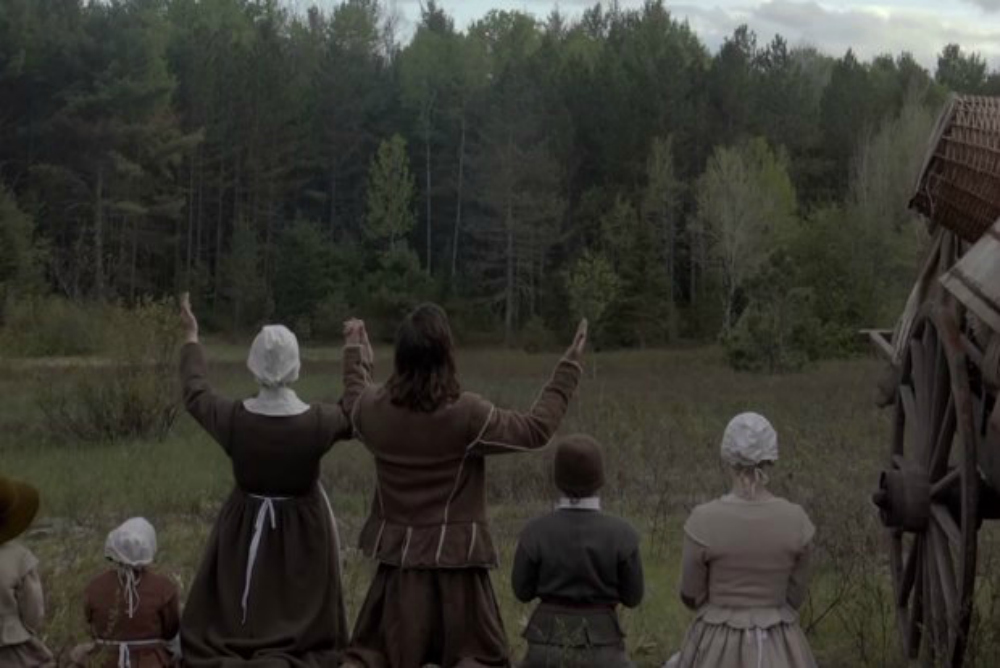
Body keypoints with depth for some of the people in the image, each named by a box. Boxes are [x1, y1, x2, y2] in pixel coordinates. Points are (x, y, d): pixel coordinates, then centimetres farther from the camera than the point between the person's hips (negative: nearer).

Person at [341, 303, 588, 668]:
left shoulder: (374, 408, -5)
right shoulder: (466, 414, -17)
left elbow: (353, 408, 22)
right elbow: (536, 429, -8)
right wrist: (569, 368, 0)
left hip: (397, 556, 4)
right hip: (455, 558, -4)